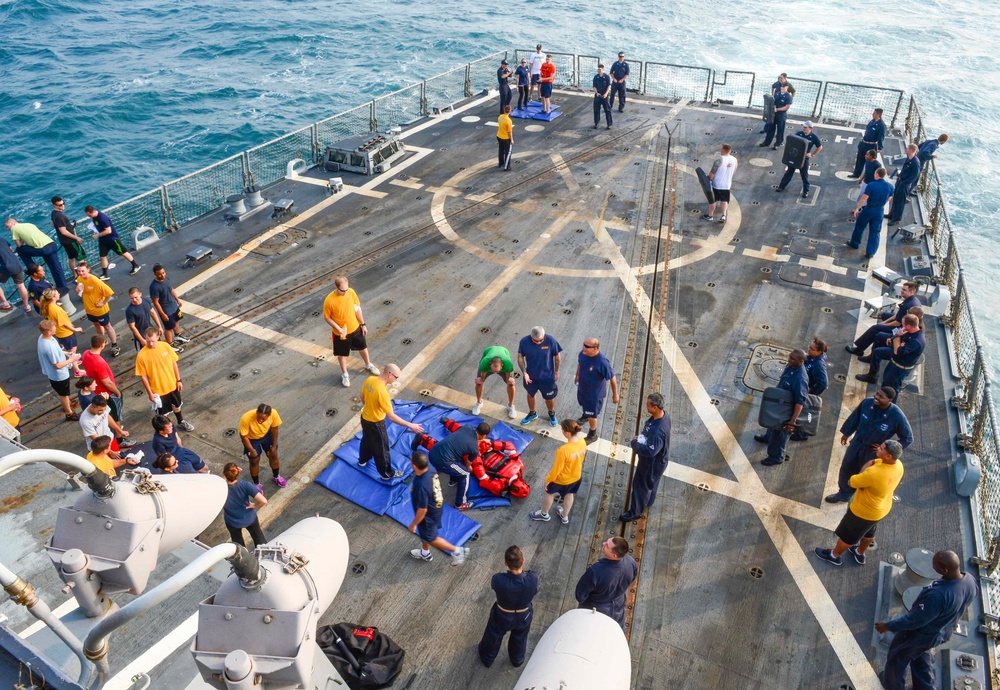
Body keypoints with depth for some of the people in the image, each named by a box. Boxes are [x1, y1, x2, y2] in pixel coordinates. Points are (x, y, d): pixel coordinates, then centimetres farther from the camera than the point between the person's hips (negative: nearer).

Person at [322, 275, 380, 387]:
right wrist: (339, 329, -24)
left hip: (355, 328, 4)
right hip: (341, 333, -4)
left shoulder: (351, 292, -17)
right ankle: (344, 374, 41)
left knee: (363, 347, 24)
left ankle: (368, 365, 50)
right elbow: (327, 317, -15)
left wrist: (363, 324, 2)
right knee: (342, 354, 18)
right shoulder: (329, 300, -28)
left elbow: (357, 308, -3)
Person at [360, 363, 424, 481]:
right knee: (381, 449, 14)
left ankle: (363, 460, 59)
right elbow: (391, 416, -33)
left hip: (365, 417, 8)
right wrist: (410, 425, -29)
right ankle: (387, 474, 34)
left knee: (367, 440, 34)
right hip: (375, 423, -8)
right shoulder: (382, 392, -37)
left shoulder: (369, 380, -13)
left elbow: (362, 397, 5)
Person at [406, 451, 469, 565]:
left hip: (429, 515, -8)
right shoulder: (430, 469, -20)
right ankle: (425, 553, 58)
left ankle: (457, 551, 32)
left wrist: (413, 524, -14)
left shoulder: (421, 486, -43)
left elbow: (422, 510, -31)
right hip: (436, 506, 8)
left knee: (430, 538, 20)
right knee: (424, 533, 33)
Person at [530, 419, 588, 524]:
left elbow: (557, 469, -27)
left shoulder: (563, 450, -41)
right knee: (569, 495, 32)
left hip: (562, 479, -5)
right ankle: (564, 517, 55)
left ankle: (544, 514, 50)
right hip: (576, 476, 5)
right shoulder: (582, 442, -21)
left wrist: (548, 479, -9)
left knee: (549, 493, 25)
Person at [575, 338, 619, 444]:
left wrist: (615, 395, -14)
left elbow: (612, 378, -25)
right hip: (582, 387, 6)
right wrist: (577, 376, 20)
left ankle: (592, 435, 39)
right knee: (584, 404, 34)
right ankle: (585, 416, 68)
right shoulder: (583, 353, -20)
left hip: (594, 392, -6)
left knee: (592, 414, 14)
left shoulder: (602, 362, -38)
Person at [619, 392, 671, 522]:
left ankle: (635, 512, 33)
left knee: (641, 485, 13)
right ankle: (648, 501, 56)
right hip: (656, 459, 8)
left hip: (652, 462, -8)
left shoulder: (658, 430, -42)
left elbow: (650, 451, -37)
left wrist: (634, 443, -23)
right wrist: (640, 438, -5)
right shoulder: (663, 415, -13)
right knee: (651, 482, 32)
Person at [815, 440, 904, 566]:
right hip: (881, 509, 7)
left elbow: (852, 482, -26)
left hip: (864, 511, -7)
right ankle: (860, 554, 58)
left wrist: (866, 466, -19)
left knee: (847, 534, 20)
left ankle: (834, 555, 44)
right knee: (869, 532, 34)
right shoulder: (898, 465, -18)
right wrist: (873, 463, -17)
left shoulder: (874, 473, -43)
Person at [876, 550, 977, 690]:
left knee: (897, 659, 24)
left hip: (919, 635, -6)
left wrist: (888, 626, -16)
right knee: (921, 657, 35)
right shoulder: (971, 581, -21)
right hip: (943, 633, 6)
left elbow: (915, 620, -30)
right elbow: (956, 608, 1)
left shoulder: (937, 595, -45)